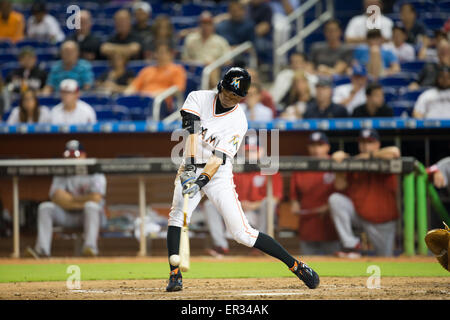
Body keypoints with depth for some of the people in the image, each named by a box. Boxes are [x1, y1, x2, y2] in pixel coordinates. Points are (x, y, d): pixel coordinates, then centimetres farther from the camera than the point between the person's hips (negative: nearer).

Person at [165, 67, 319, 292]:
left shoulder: (238, 122, -11)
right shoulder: (198, 98, -5)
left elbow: (219, 157, -20)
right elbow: (192, 130, -20)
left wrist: (200, 182, -35)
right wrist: (189, 168, -34)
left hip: (218, 174, -2)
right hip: (191, 169, 2)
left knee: (242, 233, -8)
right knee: (177, 215, -24)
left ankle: (296, 265, 2)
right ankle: (175, 276, -20)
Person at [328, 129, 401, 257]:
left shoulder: (383, 159, -7)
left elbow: (394, 152, -32)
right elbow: (340, 186, -7)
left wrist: (369, 155, -21)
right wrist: (341, 164, -21)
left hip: (382, 223, -2)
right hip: (357, 214, 2)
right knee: (335, 199, -24)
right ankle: (352, 245, -20)